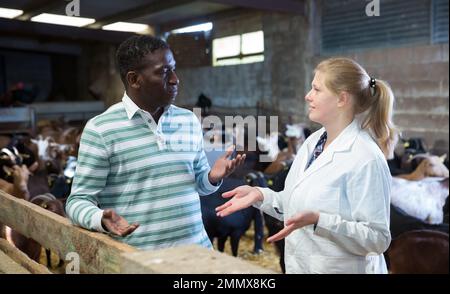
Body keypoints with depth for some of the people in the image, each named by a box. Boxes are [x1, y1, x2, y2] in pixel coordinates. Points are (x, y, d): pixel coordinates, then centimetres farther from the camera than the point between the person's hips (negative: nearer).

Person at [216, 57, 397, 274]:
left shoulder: (365, 158, -21)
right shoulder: (312, 142, 2)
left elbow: (378, 238, -21)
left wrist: (318, 221, -31)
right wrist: (260, 195, -3)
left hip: (341, 268, -7)